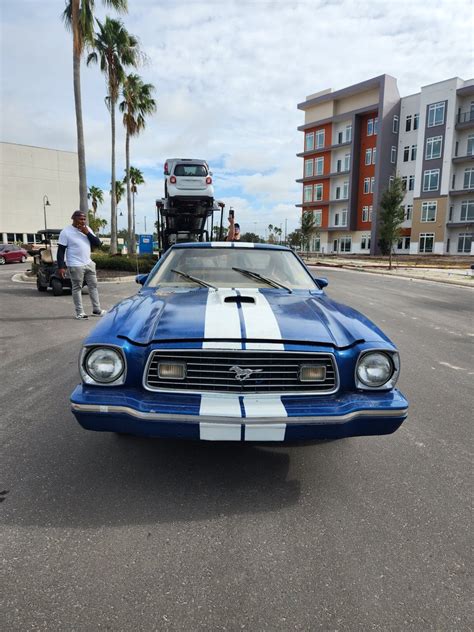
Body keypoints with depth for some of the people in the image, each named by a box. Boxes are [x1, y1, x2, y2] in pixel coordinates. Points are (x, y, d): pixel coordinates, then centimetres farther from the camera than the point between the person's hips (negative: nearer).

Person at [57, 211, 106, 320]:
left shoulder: (87, 229, 9)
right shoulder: (66, 232, -7)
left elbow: (98, 243, 3)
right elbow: (61, 251, -9)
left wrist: (87, 233, -10)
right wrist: (61, 267, -15)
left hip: (89, 264, 6)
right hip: (75, 266, -6)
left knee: (93, 286, 10)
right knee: (77, 288, -1)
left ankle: (96, 310, 20)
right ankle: (79, 313, 5)